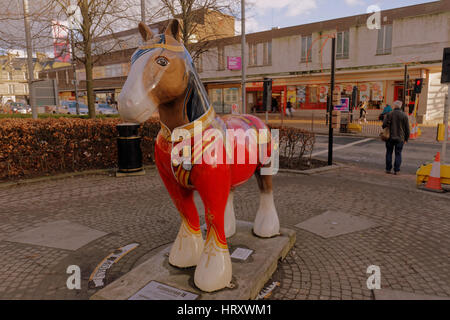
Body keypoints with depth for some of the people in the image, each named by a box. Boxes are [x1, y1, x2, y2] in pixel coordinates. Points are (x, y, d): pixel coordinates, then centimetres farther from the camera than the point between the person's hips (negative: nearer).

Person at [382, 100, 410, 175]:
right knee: (398, 154, 5)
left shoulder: (389, 114, -4)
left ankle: (388, 169, 11)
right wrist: (406, 139, 9)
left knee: (389, 153, 10)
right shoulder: (404, 116, -1)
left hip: (390, 137, 0)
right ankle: (396, 170, 3)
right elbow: (407, 129, 1)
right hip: (400, 138, 0)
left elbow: (384, 125, -8)